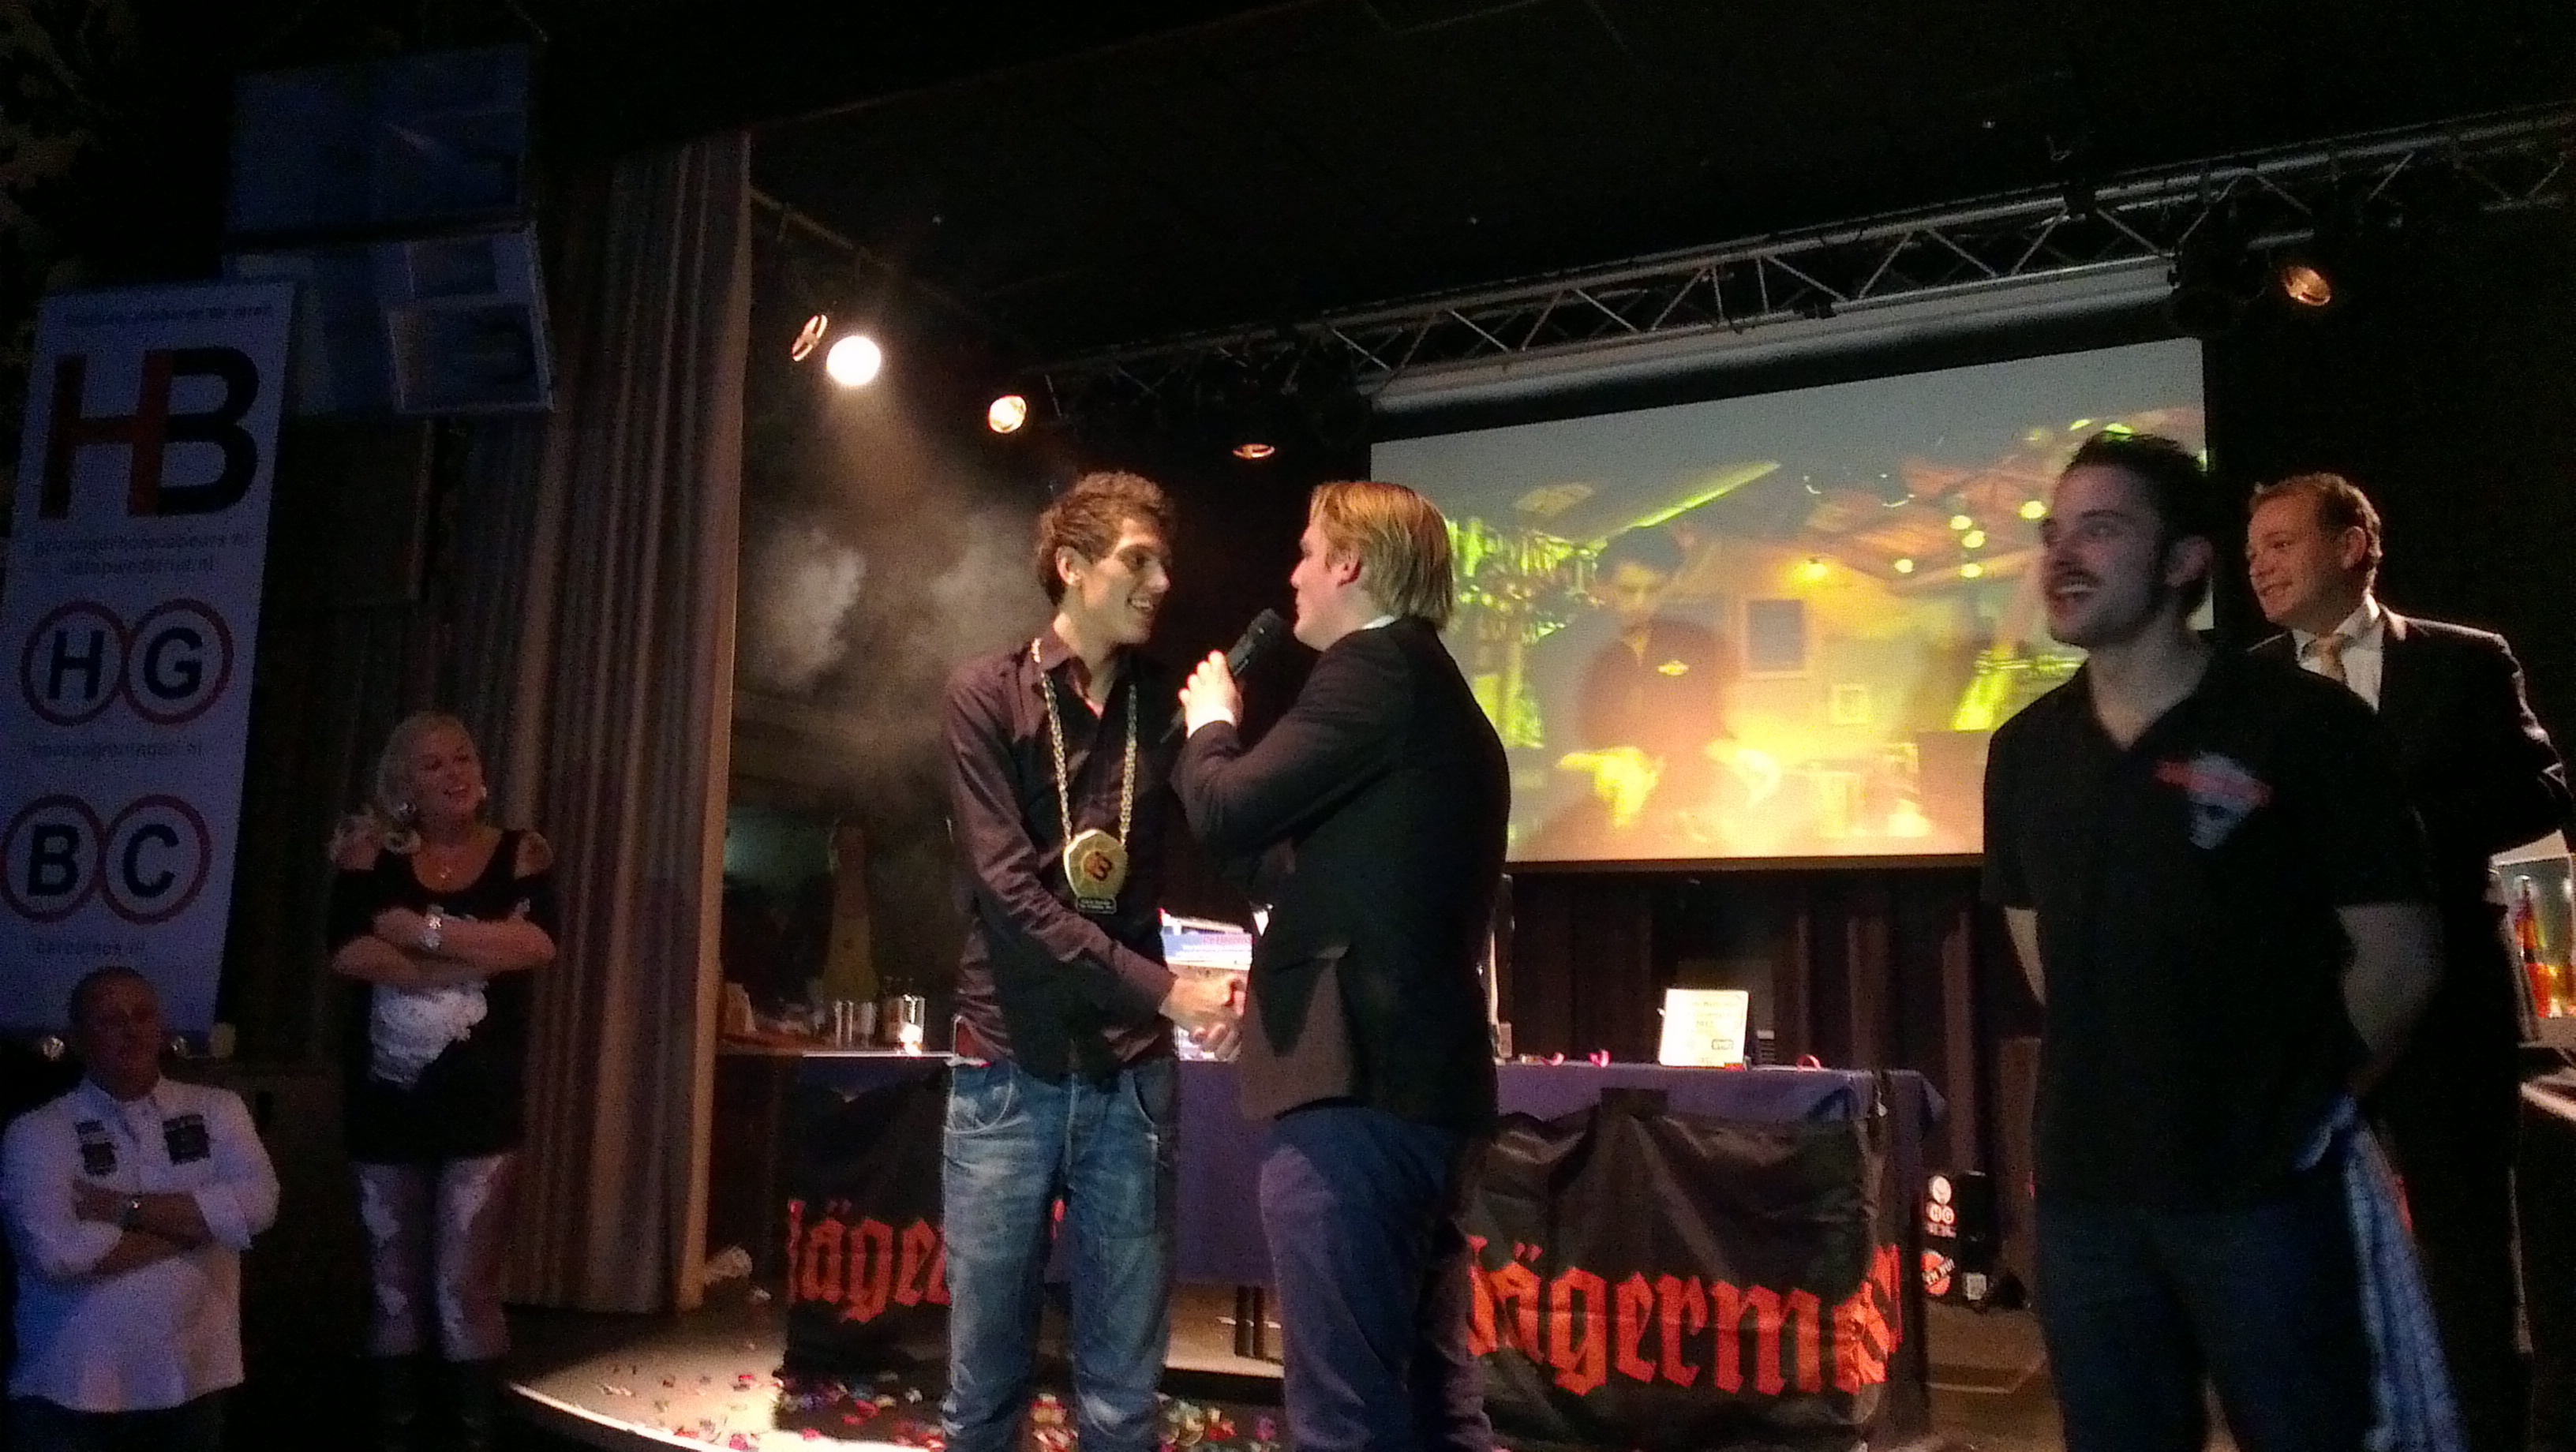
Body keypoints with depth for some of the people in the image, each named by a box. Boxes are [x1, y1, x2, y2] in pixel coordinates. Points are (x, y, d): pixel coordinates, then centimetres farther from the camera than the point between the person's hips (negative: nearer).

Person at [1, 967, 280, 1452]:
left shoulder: (217, 1110, 4)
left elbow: (256, 1205, -11)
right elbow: (60, 1252, -19)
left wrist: (125, 1208, -14)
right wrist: (197, 1224, -11)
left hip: (194, 1382, 2)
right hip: (73, 1391, -2)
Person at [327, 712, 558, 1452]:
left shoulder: (522, 853, 3)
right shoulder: (373, 853, 5)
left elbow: (537, 945, -15)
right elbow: (349, 952, -12)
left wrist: (424, 930, -15)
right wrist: (480, 953, -13)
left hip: (482, 1104, -2)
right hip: (386, 1100, 2)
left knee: (466, 1289, -1)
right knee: (394, 1288, 10)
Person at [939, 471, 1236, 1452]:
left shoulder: (1165, 705, 7)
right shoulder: (987, 693, -2)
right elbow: (1008, 890, -11)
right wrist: (1163, 990, -16)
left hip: (1132, 1075, 2)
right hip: (1010, 1071, -2)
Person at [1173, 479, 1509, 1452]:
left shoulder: (1372, 669, -8)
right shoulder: (1450, 705, 21)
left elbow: (1226, 813, -13)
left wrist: (1209, 724, 6)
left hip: (1352, 1078, -10)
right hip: (1418, 1072, 10)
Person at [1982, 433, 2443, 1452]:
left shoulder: (2303, 726, -10)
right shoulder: (2025, 750, 5)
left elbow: (2399, 958, -7)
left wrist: (2302, 1103, 3)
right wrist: (2120, 1087, 13)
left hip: (2261, 1188, -4)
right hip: (2087, 1187, 5)